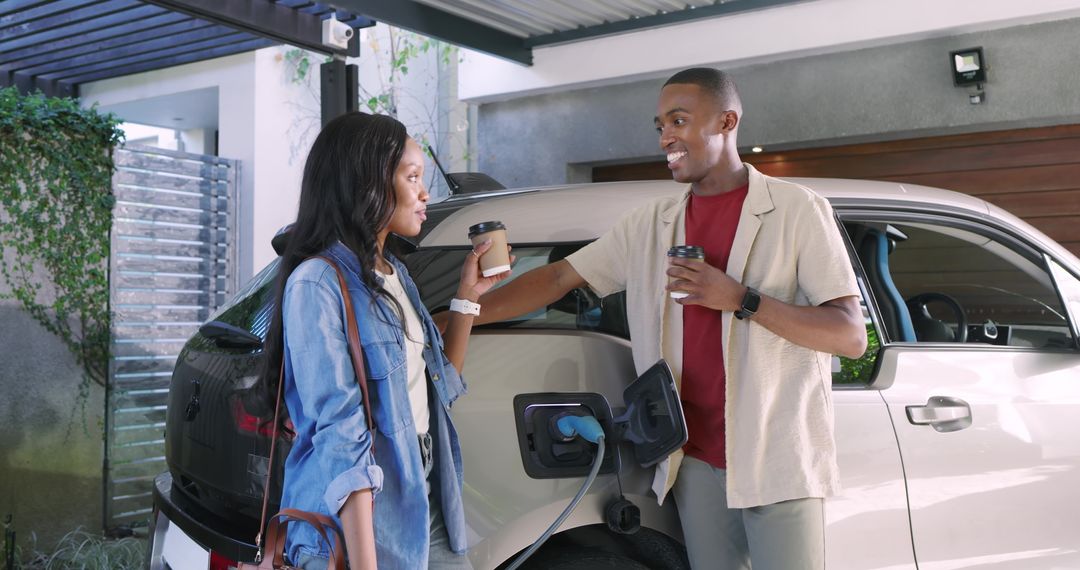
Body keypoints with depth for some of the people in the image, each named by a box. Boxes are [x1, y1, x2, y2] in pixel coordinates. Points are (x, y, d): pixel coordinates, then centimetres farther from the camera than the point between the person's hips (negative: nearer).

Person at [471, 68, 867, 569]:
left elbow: (851, 336, -7)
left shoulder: (795, 209, -3)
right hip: (695, 459, 4)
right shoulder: (649, 225, 10)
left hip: (778, 459, -3)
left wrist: (741, 300, -18)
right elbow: (558, 278, 10)